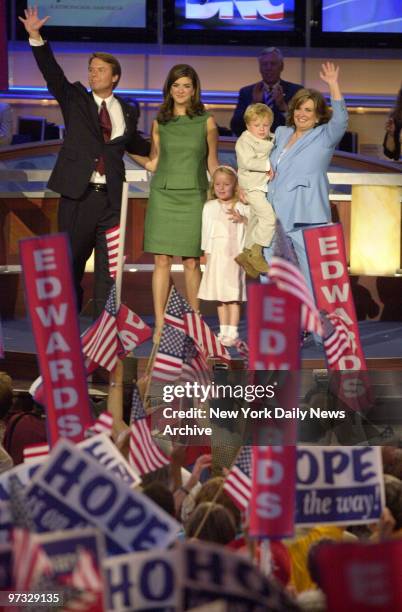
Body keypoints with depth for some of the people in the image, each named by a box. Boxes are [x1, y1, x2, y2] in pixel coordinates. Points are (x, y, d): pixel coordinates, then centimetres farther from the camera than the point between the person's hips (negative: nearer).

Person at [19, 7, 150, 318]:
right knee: (71, 261, 4)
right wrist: (36, 38, -17)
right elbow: (52, 72, -6)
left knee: (108, 268, 2)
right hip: (78, 195, -2)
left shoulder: (127, 112, 12)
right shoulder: (75, 99, 6)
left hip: (111, 198, 2)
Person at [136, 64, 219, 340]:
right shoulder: (159, 123, 7)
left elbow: (213, 163, 8)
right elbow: (154, 163, 12)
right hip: (163, 195, 1)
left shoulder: (206, 122, 3)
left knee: (191, 262, 0)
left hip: (193, 197, -1)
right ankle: (159, 325, 0)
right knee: (162, 260, -2)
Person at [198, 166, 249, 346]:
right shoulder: (209, 207, 10)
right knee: (220, 296, 8)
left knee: (233, 295, -7)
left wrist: (241, 219, -19)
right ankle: (223, 330, 16)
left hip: (234, 252, -3)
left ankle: (232, 332, -8)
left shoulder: (240, 206, 3)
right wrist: (207, 251, 5)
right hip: (216, 252, 3)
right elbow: (206, 230, 10)